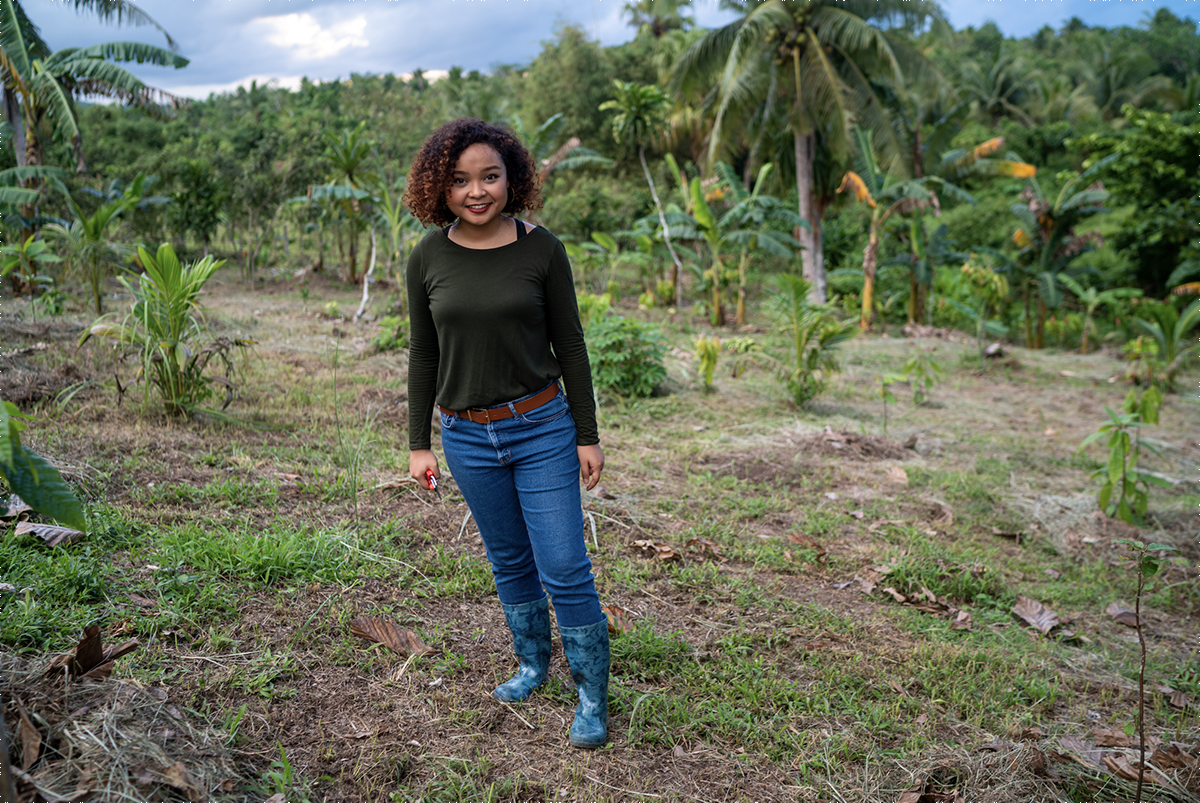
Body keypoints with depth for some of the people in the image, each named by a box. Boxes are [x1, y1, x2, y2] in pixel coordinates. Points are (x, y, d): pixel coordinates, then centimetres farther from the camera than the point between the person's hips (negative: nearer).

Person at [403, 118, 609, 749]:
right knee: (509, 561, 16)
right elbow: (423, 357, 5)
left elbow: (569, 345, -2)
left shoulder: (540, 249, -7)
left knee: (563, 568, -1)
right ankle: (533, 661, 39)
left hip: (542, 429, -2)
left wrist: (588, 435, -2)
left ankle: (592, 693, 18)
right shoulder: (428, 259, -1)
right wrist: (418, 444, 5)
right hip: (467, 437, 2)